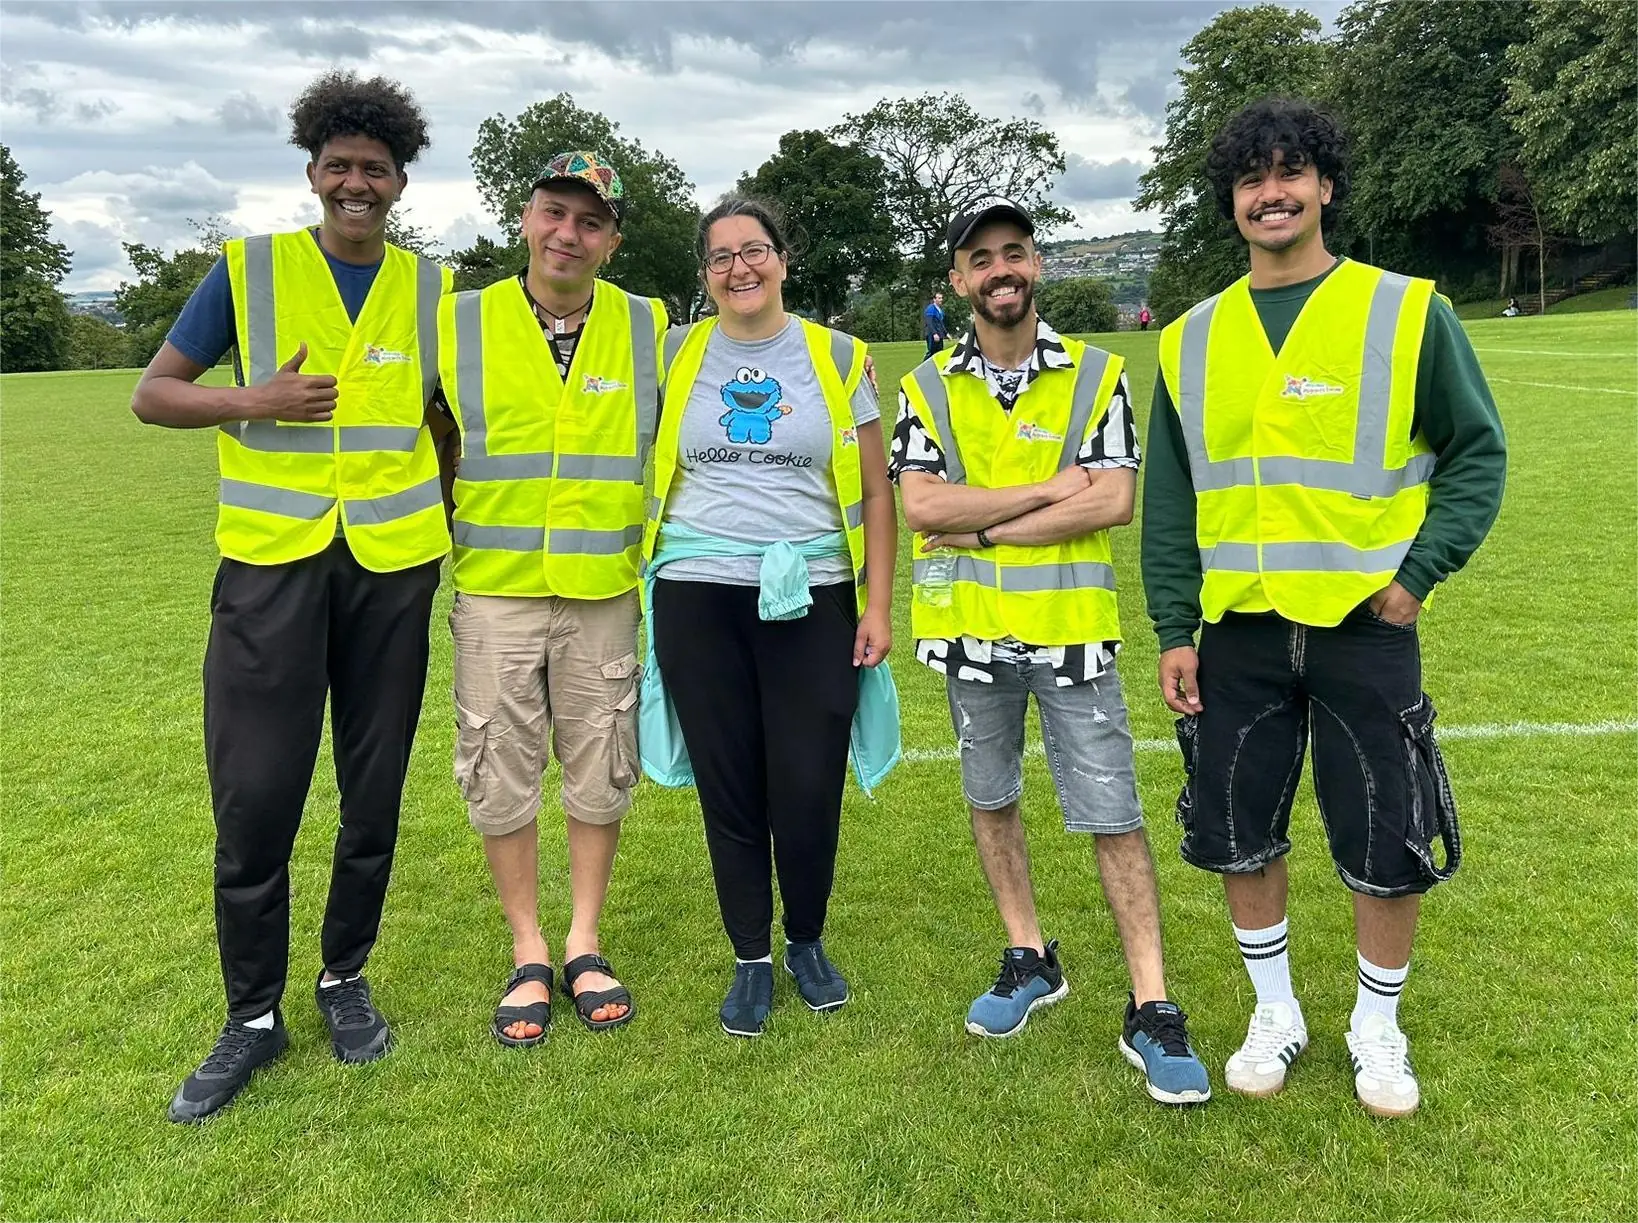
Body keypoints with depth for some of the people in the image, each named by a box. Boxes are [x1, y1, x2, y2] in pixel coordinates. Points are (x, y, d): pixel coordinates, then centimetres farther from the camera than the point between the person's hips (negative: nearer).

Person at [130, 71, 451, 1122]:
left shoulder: (432, 288, 8)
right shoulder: (247, 269, 3)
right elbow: (152, 394, 6)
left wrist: (454, 521, 7)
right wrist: (255, 402, -12)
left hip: (392, 565, 2)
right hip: (269, 562, -1)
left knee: (375, 794, 10)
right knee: (254, 800, -1)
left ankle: (345, 978, 31)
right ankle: (253, 1018, 19)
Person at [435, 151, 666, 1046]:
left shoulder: (648, 329, 2)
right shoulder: (460, 323, -1)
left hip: (605, 593, 1)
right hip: (493, 593, 0)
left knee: (600, 771, 9)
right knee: (501, 774, 6)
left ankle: (583, 946, 26)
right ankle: (528, 955, 22)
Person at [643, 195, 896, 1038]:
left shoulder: (836, 357, 4)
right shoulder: (676, 356, 6)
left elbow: (875, 490, 5)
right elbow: (648, 473, 9)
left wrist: (878, 604, -1)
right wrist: (641, 578, -1)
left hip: (811, 599, -1)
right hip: (701, 599, 1)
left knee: (809, 790, 0)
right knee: (728, 786, 7)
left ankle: (807, 942, 26)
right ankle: (751, 958, 24)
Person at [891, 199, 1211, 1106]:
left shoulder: (1097, 376, 0)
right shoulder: (927, 390, 3)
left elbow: (1115, 502, -12)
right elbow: (920, 505, -12)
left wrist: (985, 526, -14)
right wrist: (1052, 489, -13)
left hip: (1071, 629, -2)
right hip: (969, 631, 3)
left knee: (1113, 816, -1)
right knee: (990, 799, 14)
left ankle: (1151, 1008, 8)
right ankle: (1029, 959, 33)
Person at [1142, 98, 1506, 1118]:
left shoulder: (1406, 312, -1)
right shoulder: (1192, 340, 6)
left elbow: (1478, 452, 2)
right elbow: (1168, 497, 8)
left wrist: (1419, 574, -9)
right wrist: (1175, 628, 3)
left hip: (1364, 625, -2)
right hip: (1238, 632, 3)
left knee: (1387, 846, 6)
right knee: (1240, 835, 10)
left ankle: (1378, 1026, 30)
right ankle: (1277, 1014, 32)